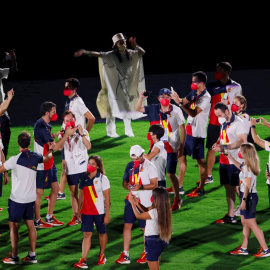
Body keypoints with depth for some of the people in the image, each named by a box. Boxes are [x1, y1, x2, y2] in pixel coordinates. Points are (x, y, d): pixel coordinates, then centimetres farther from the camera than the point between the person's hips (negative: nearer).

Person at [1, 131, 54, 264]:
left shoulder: (15, 159, -20)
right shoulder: (35, 157, -2)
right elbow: (46, 158, 21)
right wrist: (50, 151, 44)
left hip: (17, 198, -6)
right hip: (31, 198, 6)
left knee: (13, 226, 5)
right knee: (30, 224, 13)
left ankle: (14, 256, 8)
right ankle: (32, 255, 16)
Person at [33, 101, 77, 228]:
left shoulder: (45, 125, 10)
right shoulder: (41, 127, -23)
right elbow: (54, 147, -23)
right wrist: (66, 134, -16)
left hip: (49, 163, 10)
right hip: (42, 164, -10)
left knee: (55, 188, 14)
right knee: (39, 192, 1)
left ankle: (49, 217, 25)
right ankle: (37, 221, 11)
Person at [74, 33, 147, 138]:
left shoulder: (130, 54, 3)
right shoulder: (111, 55, -11)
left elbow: (142, 52, 2)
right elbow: (98, 54, -22)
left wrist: (135, 46, -18)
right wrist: (84, 52, -35)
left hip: (127, 85, 5)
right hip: (114, 85, -5)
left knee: (127, 107, 11)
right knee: (113, 107, -6)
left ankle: (128, 130, 21)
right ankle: (110, 131, 0)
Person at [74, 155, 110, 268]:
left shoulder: (102, 179, -7)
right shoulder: (84, 178, 5)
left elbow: (107, 197, -8)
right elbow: (81, 196, 12)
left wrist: (107, 214, -12)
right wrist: (79, 211, 11)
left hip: (100, 211, -3)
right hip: (86, 211, 3)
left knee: (102, 233, 12)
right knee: (87, 234, -4)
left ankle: (102, 255, 32)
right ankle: (83, 261, -10)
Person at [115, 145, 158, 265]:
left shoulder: (149, 166, -9)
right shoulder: (130, 166, 8)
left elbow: (154, 184, -11)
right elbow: (125, 182, 15)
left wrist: (141, 187, -24)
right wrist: (128, 186, -9)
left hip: (144, 201, -5)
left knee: (145, 227, 5)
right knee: (127, 225, 1)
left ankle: (146, 253, 23)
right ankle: (125, 255, 4)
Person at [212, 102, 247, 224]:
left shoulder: (237, 122, -15)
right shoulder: (223, 122, 12)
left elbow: (243, 141, -22)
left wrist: (224, 147, -25)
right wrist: (217, 143, 3)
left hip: (235, 161, -9)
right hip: (224, 160, 9)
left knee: (237, 189, -6)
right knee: (228, 188, 12)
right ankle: (231, 215, 19)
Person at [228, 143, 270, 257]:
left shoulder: (248, 167, -21)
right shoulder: (246, 165, 8)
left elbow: (247, 186, -24)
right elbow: (241, 167, 33)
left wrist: (244, 200, -25)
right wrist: (231, 158, 38)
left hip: (249, 196, -10)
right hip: (247, 196, 10)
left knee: (252, 224, -4)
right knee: (244, 222, 16)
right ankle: (243, 248, 24)